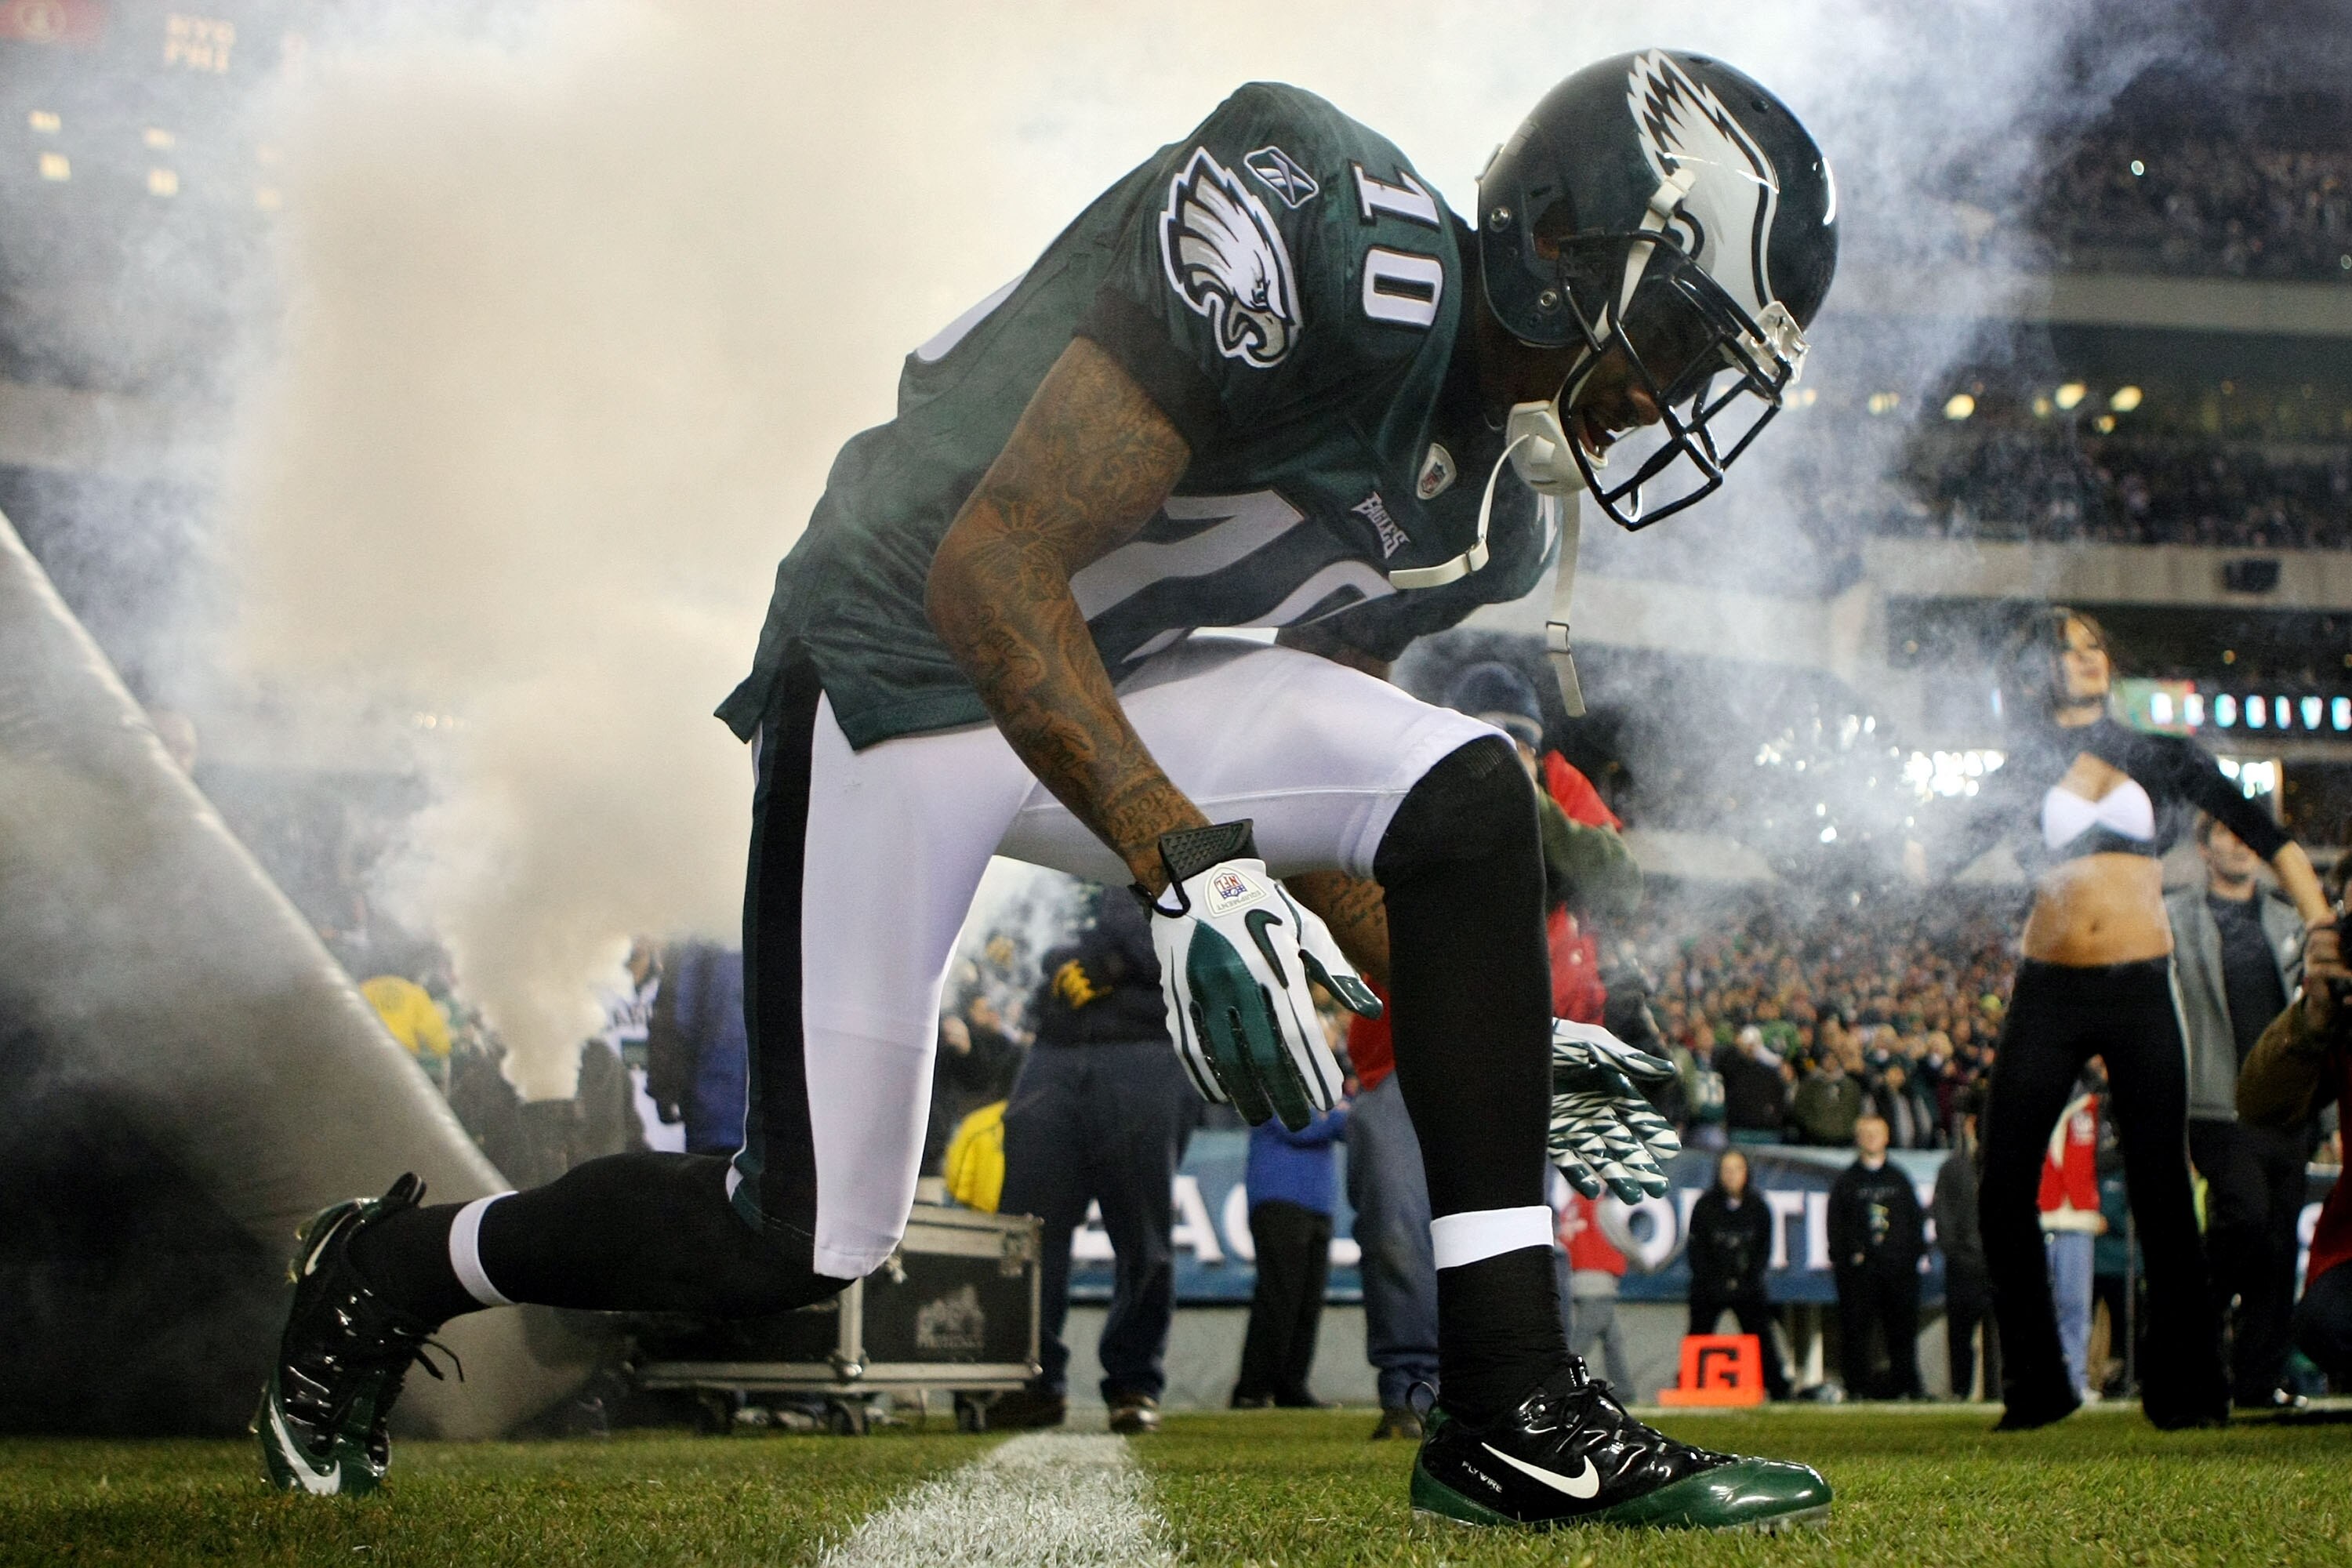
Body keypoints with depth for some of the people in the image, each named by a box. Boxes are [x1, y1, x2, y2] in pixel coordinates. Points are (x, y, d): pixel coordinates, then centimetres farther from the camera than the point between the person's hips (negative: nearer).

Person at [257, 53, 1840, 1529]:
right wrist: (1188, 865, -37)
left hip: (1105, 682, 7)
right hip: (902, 660, -7)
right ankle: (393, 1271, 26)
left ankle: (1517, 1417, -15)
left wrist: (1470, 1024, 6)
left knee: (1463, 795, -16)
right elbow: (988, 569, -30)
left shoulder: (1493, 509, 3)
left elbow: (1285, 775, 13)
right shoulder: (1315, 249, -25)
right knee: (801, 1242, -4)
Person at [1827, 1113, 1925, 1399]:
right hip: (1858, 1268, -2)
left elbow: (1917, 1218, 16)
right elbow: (1835, 1223, 3)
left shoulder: (1899, 1179, 17)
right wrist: (1850, 1253, -9)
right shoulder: (1846, 1180, 9)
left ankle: (1907, 1384, 8)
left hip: (1899, 1266, 2)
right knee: (1856, 1328, -5)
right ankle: (1858, 1385, -1)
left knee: (1903, 1327, 3)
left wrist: (1914, 1252, 2)